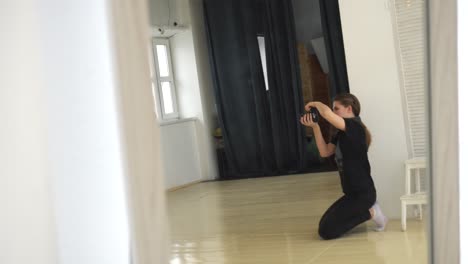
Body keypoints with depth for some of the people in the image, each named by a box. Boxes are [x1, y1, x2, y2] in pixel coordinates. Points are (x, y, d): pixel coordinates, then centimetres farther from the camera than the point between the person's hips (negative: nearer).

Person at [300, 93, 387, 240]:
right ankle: (366, 209, 15)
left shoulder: (355, 126, -17)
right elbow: (325, 152, 5)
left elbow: (326, 113, -32)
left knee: (326, 231, -9)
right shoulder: (342, 133, 12)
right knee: (325, 225, 16)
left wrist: (314, 103, -10)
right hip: (353, 192, 10)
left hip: (362, 192, -10)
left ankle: (370, 213, -1)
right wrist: (315, 127, -3)